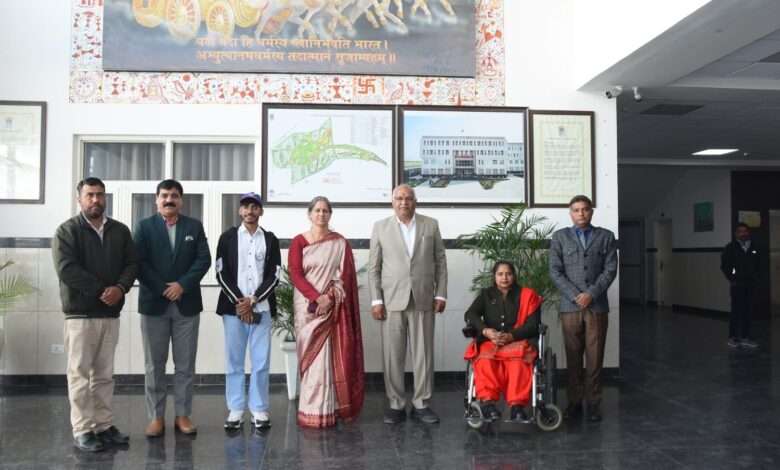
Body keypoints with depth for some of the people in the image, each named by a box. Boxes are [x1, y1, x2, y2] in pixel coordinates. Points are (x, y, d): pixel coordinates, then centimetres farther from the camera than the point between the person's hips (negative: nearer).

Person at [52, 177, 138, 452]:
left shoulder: (120, 231, 11)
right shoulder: (67, 231, -3)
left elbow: (132, 263, 6)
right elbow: (66, 269, -14)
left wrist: (120, 288, -13)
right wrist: (101, 290, -17)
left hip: (110, 313, 4)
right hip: (80, 313, -4)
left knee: (104, 375, 10)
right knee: (80, 375, 0)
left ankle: (104, 426, 18)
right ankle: (82, 431, 7)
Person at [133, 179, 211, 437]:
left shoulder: (195, 226, 8)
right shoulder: (143, 226, 5)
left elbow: (204, 259, -1)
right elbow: (138, 262, -5)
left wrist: (182, 285, -13)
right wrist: (162, 289, -13)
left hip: (187, 304, 1)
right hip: (153, 303, -1)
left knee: (185, 364, 5)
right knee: (154, 365, 5)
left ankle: (183, 415, 15)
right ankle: (156, 417, 15)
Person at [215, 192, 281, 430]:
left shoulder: (270, 239, 8)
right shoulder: (228, 237, 7)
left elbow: (274, 275, 2)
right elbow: (221, 273, 1)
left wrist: (252, 301, -8)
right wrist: (238, 302, -9)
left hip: (261, 308, 0)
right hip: (233, 308, 0)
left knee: (261, 361, 1)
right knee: (234, 361, 4)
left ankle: (259, 410, 11)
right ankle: (235, 410, 14)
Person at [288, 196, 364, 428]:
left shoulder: (340, 243, 6)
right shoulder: (298, 241, 3)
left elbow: (345, 274, 1)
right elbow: (296, 274, -4)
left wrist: (330, 297, -13)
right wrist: (316, 298, -15)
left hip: (333, 307, 1)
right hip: (307, 306, 0)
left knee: (329, 357, 0)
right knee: (310, 356, 1)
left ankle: (327, 410, 7)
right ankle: (312, 412, 7)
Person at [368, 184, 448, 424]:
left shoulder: (431, 225, 9)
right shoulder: (380, 227, 6)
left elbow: (440, 262, 9)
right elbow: (373, 267, 4)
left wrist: (440, 294, 1)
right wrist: (376, 300, -3)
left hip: (423, 300, 1)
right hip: (392, 300, -1)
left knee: (424, 354, 5)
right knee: (392, 356, 2)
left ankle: (421, 404, 16)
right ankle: (396, 405, 13)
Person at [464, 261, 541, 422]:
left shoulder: (527, 295, 13)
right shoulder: (486, 294, 19)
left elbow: (532, 324, 1)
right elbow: (470, 315, 4)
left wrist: (511, 336, -17)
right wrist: (486, 331, -16)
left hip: (518, 341, -1)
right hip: (490, 342, 1)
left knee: (518, 360, -37)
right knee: (485, 360, -35)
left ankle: (516, 405, -43)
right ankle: (487, 401, -42)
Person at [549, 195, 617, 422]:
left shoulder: (606, 236, 8)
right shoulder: (560, 237, 8)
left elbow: (610, 269, 0)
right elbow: (555, 271, 0)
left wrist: (591, 294, -11)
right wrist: (574, 295, -10)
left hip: (597, 306, 0)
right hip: (570, 306, 0)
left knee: (595, 358, 3)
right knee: (573, 357, 5)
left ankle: (593, 403, 13)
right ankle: (574, 402, 13)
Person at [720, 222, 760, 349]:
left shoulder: (753, 248, 11)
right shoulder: (730, 248, -2)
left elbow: (758, 265, 17)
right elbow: (724, 266, -4)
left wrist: (756, 278, 4)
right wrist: (733, 280, -7)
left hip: (751, 285, 4)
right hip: (738, 284, -4)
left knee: (748, 311, 5)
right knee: (736, 311, -3)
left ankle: (745, 338, 13)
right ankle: (733, 338, 4)